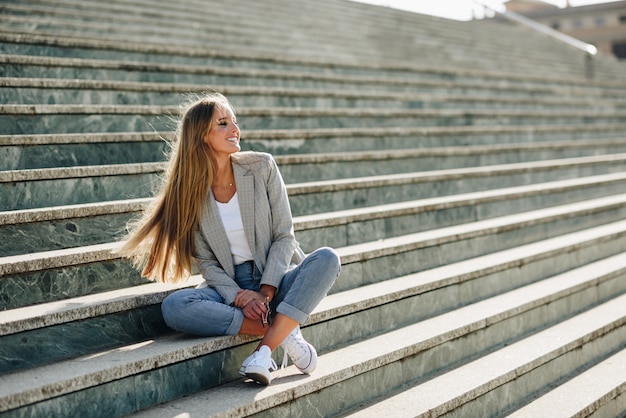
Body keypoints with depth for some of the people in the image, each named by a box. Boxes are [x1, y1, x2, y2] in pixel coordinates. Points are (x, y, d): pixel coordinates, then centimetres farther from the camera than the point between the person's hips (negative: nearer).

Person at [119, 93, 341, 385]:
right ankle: (284, 333, -24)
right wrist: (239, 296, -20)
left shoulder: (261, 167, -3)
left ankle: (264, 350, -34)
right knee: (174, 307, -30)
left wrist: (265, 293, -16)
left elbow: (284, 235, -5)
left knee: (327, 259, -29)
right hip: (229, 286, 0)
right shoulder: (190, 190, -3)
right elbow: (206, 263, -3)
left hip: (276, 280, 1)